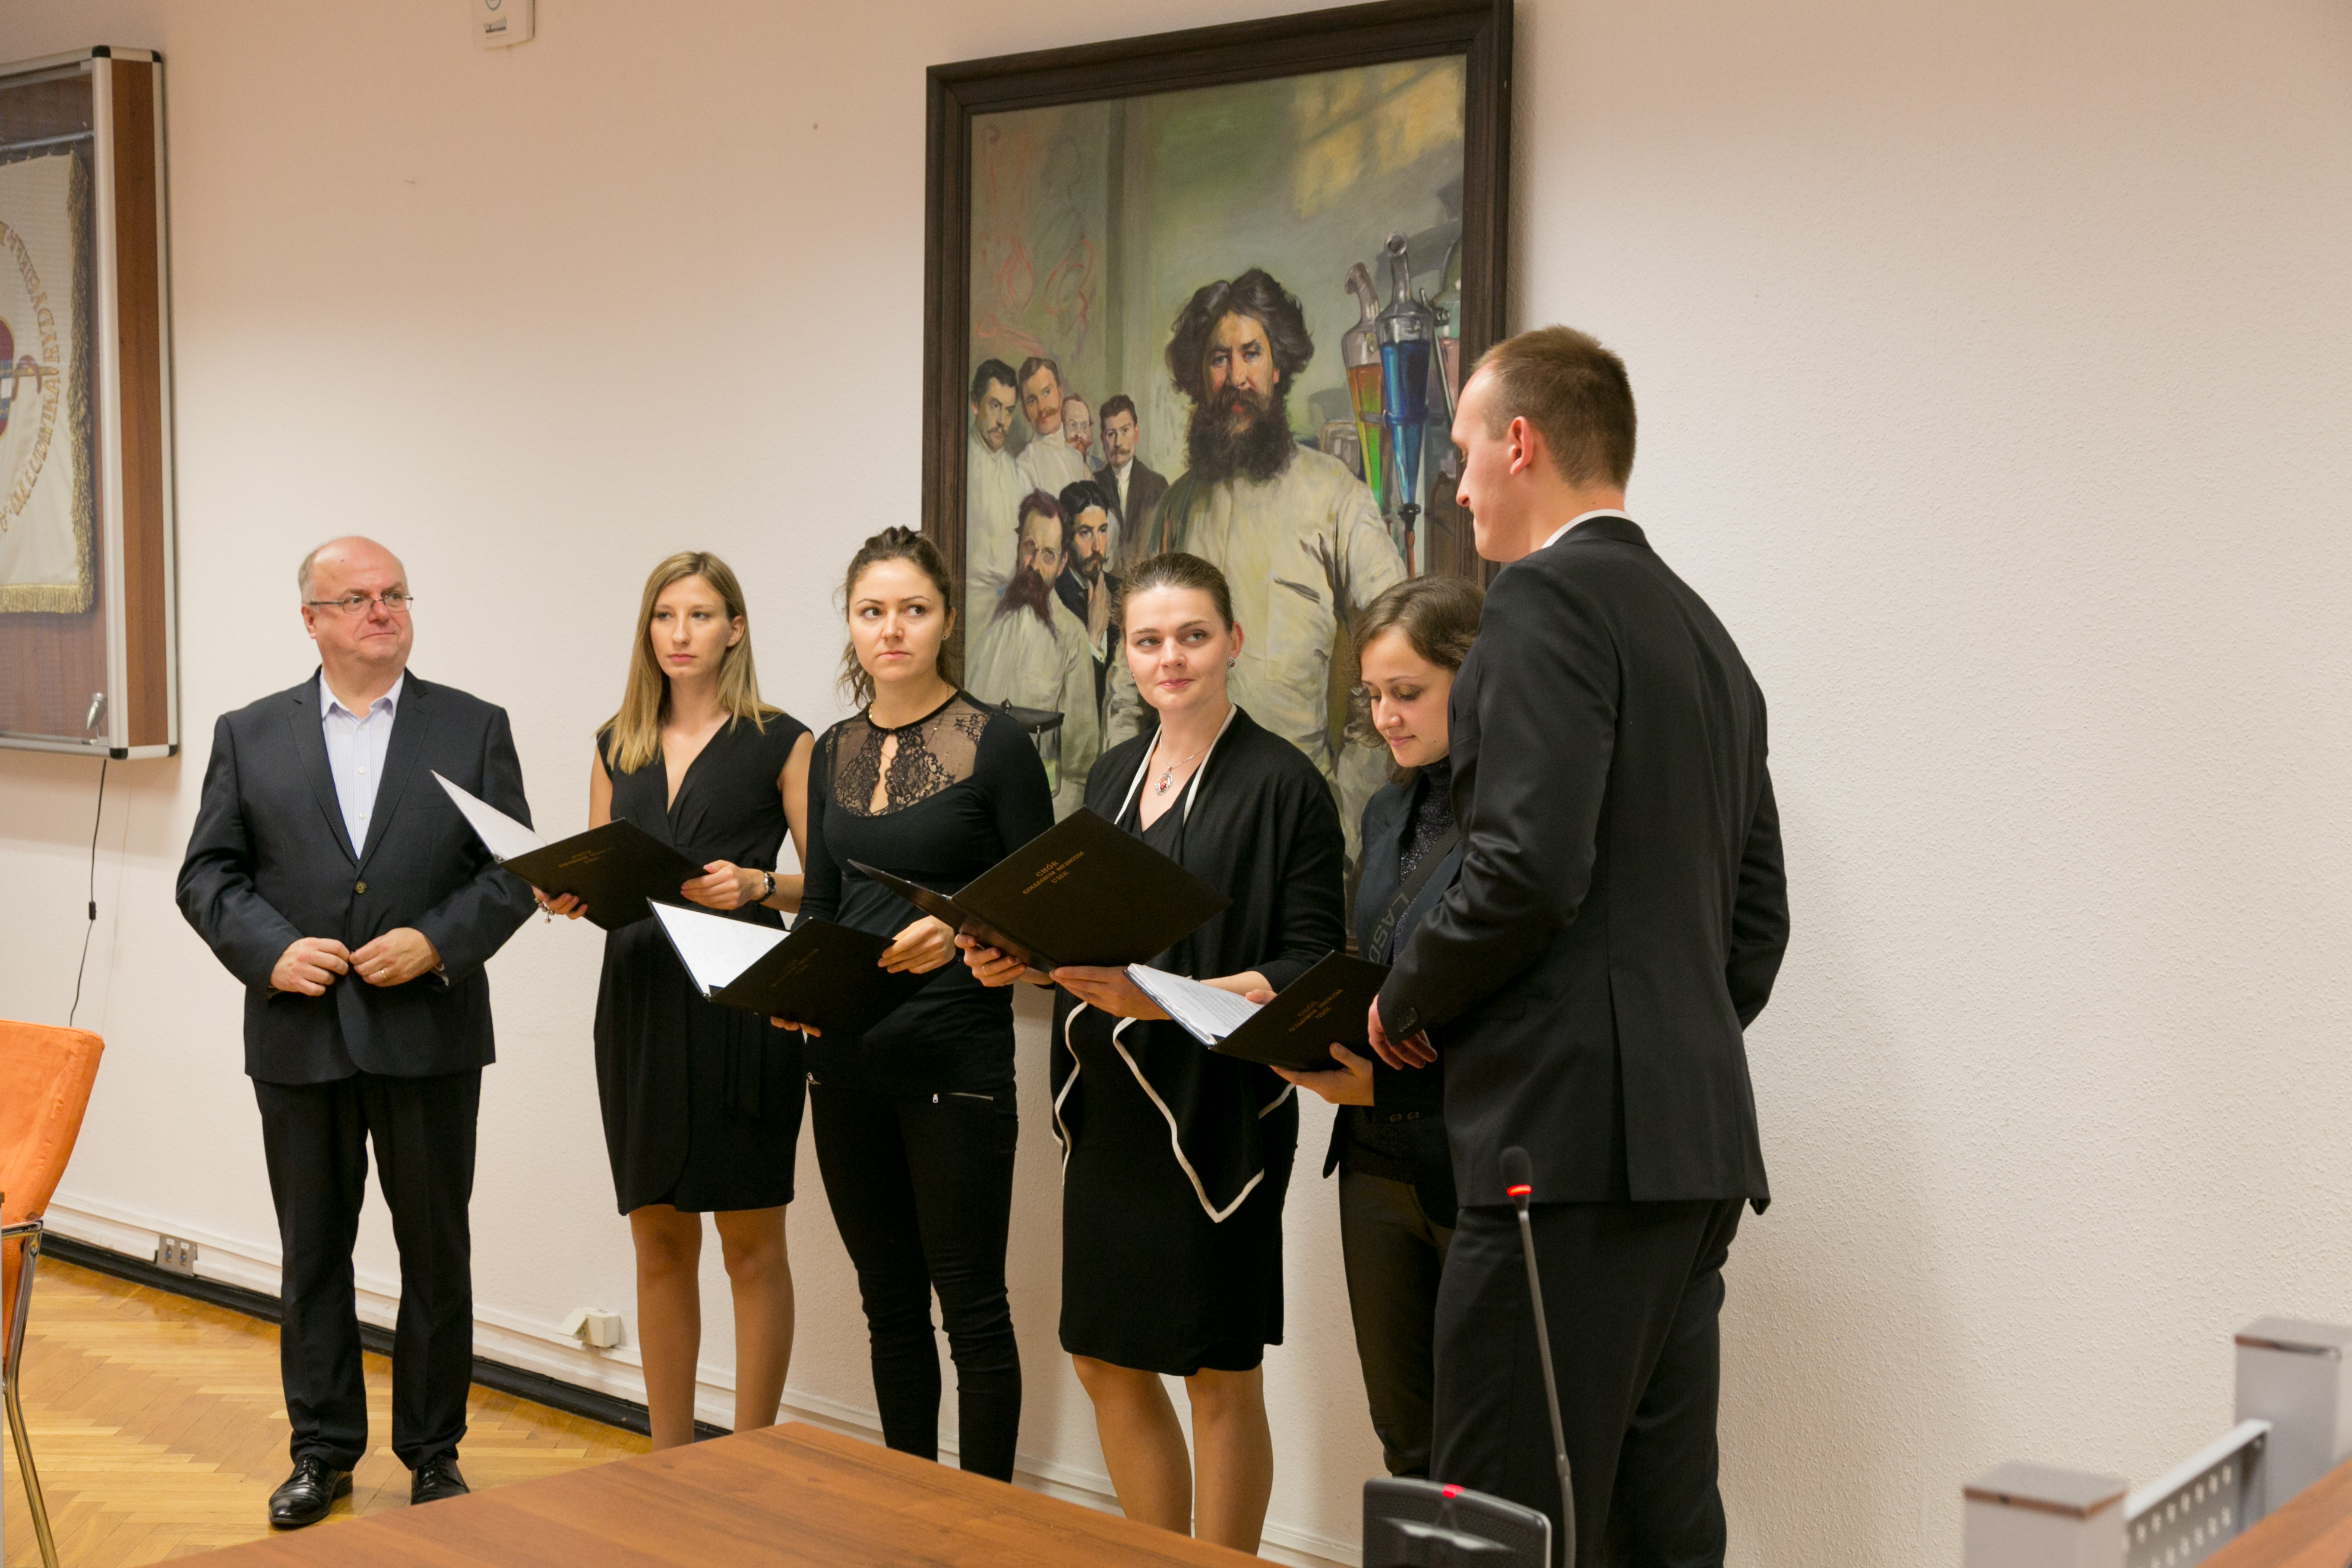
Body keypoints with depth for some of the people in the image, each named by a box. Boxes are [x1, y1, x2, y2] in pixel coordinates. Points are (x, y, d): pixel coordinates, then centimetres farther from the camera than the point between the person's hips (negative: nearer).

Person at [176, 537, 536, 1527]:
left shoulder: (474, 729, 3)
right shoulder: (248, 736, 6)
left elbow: (515, 871, 0)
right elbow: (207, 876, 4)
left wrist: (438, 943, -15)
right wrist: (271, 950, -13)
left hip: (429, 1033, -1)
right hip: (299, 1037, 1)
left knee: (437, 1252, 8)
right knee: (312, 1251, 11)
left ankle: (433, 1452, 22)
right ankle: (323, 1450, 24)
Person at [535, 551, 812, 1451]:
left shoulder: (780, 743, -1)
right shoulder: (617, 747, 12)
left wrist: (755, 885, -20)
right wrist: (568, 896, -6)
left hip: (740, 1007, -4)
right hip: (639, 1005, 5)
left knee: (750, 1245, 2)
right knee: (659, 1242, 10)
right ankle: (669, 1461, 20)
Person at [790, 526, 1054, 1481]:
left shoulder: (994, 744, -6)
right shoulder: (835, 751, 10)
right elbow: (820, 903, 15)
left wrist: (961, 932, -21)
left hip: (956, 1053, -5)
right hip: (846, 1054, 6)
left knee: (970, 1302, 0)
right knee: (888, 1298, 14)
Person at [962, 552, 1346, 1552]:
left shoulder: (1281, 783, -9)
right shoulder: (1114, 776, 11)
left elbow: (1310, 965, -13)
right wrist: (1018, 960, -1)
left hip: (1219, 1108, -7)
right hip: (1109, 1104, 7)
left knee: (1220, 1374, 4)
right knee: (1107, 1362, 14)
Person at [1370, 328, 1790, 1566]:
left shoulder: (1547, 597, -8)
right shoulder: (1705, 636, 20)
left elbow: (1529, 867, -19)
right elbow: (1758, 920, 21)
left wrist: (1404, 1001, -4)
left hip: (1572, 1136, -10)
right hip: (1696, 1143, 10)